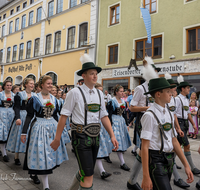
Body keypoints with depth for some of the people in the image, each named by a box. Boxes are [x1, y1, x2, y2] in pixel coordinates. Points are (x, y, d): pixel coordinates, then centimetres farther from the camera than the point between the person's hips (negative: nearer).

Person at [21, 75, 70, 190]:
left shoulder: (54, 99, 9)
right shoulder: (35, 99, -5)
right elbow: (29, 116, -5)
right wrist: (24, 132, -8)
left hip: (53, 127, 5)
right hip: (39, 127, -5)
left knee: (51, 152, 8)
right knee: (41, 154, -3)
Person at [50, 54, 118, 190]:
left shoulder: (99, 94, 8)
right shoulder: (75, 93, -10)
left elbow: (104, 116, 10)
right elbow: (64, 116, -9)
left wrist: (112, 135, 3)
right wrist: (57, 139, -7)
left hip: (95, 136, 7)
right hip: (81, 136, -6)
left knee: (85, 171, 21)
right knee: (88, 174, -5)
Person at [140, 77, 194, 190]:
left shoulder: (170, 114, 8)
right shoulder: (150, 115, -15)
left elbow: (174, 140, 12)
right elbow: (144, 147, -16)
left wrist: (186, 165, 9)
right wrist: (146, 176, -17)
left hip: (169, 160, 7)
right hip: (156, 161, -7)